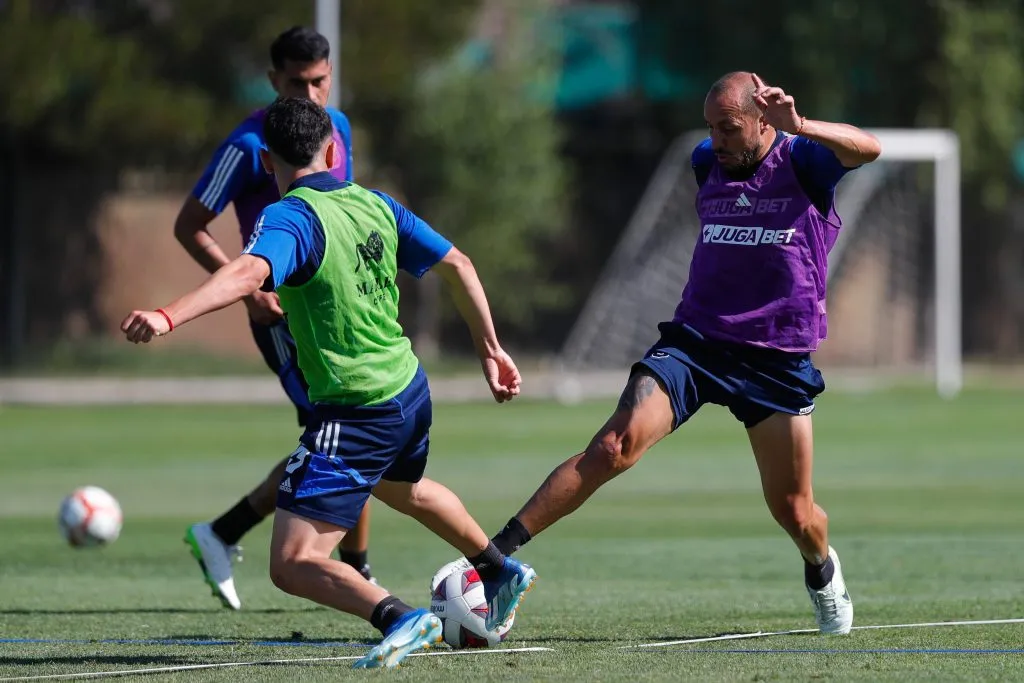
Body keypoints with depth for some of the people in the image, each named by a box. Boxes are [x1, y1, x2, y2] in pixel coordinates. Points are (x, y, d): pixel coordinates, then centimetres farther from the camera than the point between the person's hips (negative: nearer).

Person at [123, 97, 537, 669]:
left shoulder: (291, 218, -18)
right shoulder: (375, 205, 4)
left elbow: (247, 274, -38)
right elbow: (457, 265, 10)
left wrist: (169, 317, -50)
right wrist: (491, 348, 21)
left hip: (353, 418, -8)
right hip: (411, 392, 8)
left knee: (292, 565, -11)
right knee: (403, 488, 41)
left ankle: (397, 618, -31)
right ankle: (503, 573, 60)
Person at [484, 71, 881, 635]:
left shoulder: (802, 161, -7)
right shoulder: (707, 162, 8)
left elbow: (868, 149, -29)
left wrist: (797, 126, -43)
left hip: (779, 362, -2)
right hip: (694, 342, 2)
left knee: (793, 510, 3)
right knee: (616, 444, -22)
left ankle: (823, 570, 40)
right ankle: (496, 553, -29)